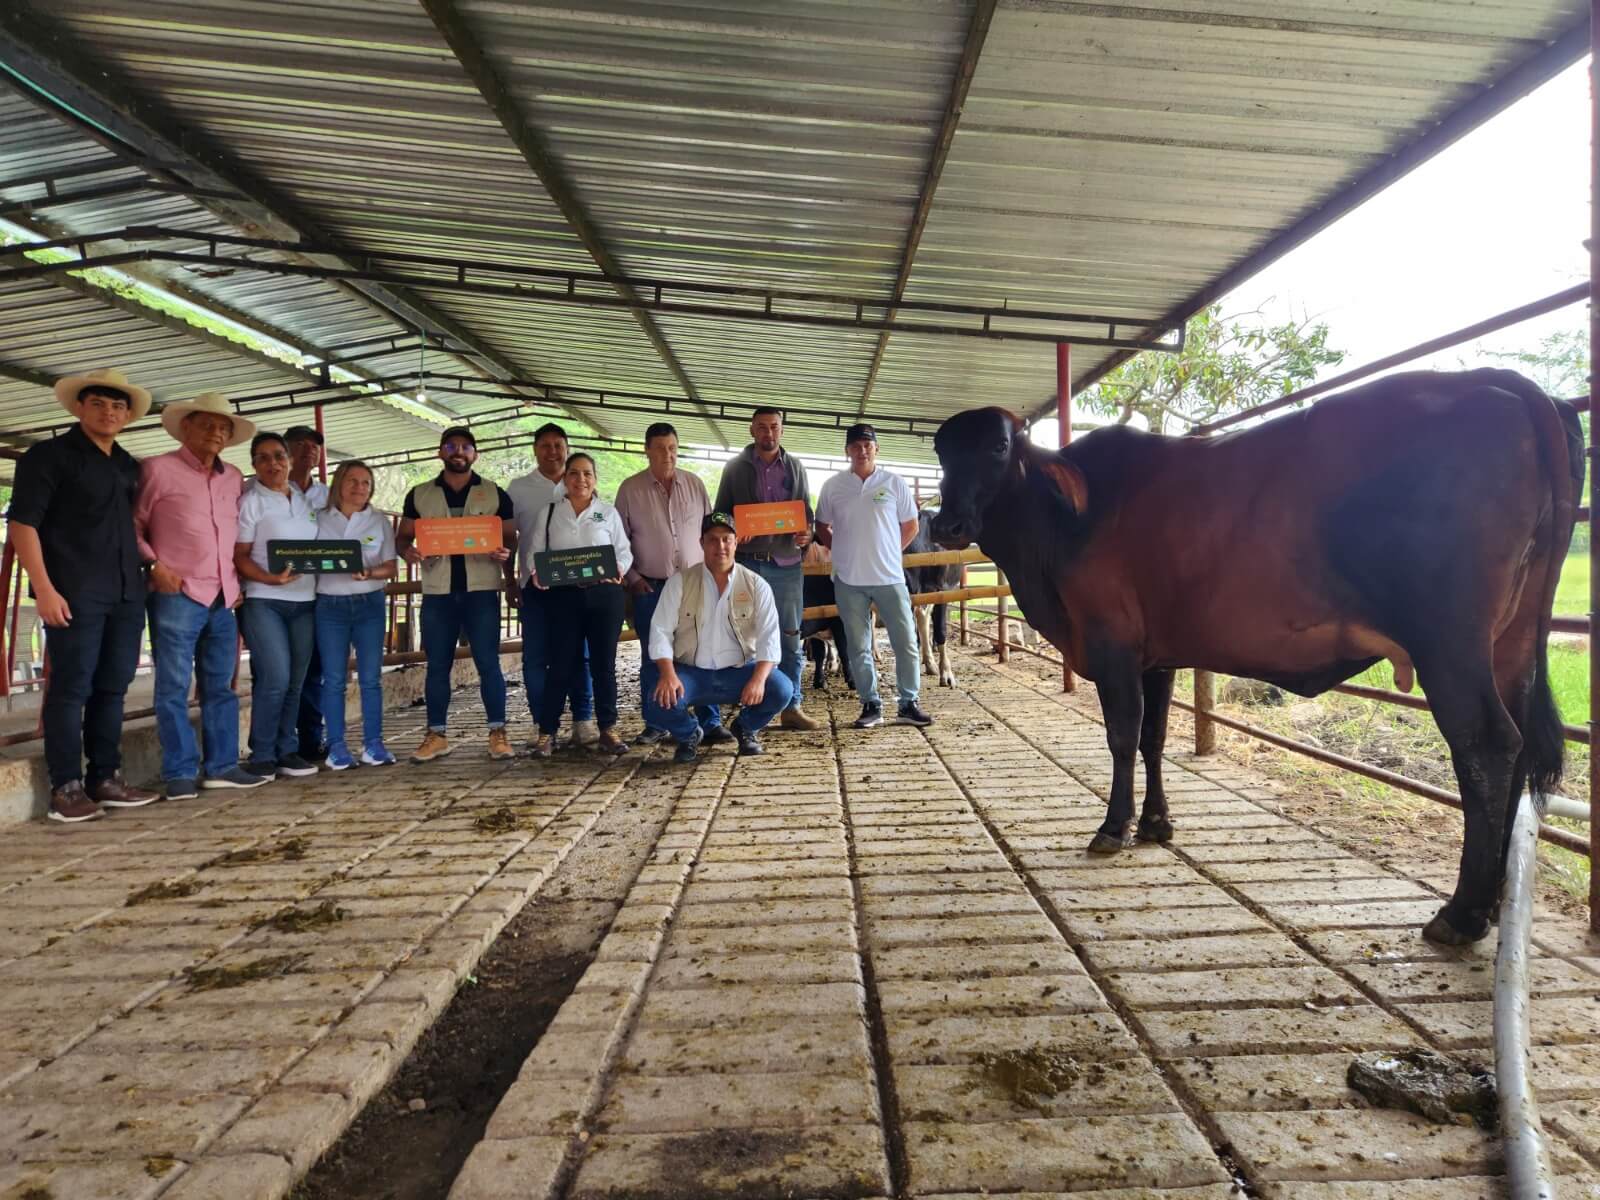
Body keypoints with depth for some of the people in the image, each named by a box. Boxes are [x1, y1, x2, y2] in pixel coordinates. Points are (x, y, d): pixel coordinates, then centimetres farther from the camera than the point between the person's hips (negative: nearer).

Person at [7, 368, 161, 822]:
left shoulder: (128, 466, 17)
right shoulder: (48, 455, -2)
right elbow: (22, 524, -8)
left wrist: (150, 569, 14)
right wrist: (44, 588, -16)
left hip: (126, 593, 6)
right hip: (75, 594, -6)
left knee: (113, 688, 10)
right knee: (71, 689, -3)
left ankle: (106, 779, 18)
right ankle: (66, 788, 3)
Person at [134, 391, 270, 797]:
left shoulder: (234, 478, 15)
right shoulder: (158, 469, -2)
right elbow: (132, 525, 0)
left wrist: (237, 581, 13)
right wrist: (154, 565, -11)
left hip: (222, 598, 6)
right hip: (177, 595, -6)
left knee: (220, 686, 9)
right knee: (173, 687, -2)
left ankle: (222, 766, 15)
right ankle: (180, 773, 3)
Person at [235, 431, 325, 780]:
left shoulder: (309, 497, 11)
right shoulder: (250, 501, -1)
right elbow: (239, 557, -4)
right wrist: (271, 578, -22)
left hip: (304, 601, 5)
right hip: (264, 600, -5)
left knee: (295, 681, 7)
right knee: (275, 678, -13)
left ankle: (287, 751, 16)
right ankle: (262, 756, 0)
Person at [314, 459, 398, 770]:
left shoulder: (379, 520, 9)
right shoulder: (320, 519, 6)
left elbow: (390, 566, 4)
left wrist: (370, 573, -15)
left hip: (370, 603, 1)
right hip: (330, 605, -1)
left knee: (371, 677, 1)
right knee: (334, 679, 0)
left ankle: (373, 744, 7)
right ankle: (337, 747, 6)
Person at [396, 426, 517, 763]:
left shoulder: (494, 494, 7)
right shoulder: (419, 495, 10)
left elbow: (511, 538, 7)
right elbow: (402, 537, 13)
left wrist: (505, 552, -16)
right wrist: (407, 550, -11)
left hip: (481, 590, -2)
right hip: (437, 591, 2)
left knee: (488, 662, -2)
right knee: (437, 665, 7)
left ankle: (497, 733, 5)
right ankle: (436, 735, 15)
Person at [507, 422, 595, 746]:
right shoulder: (519, 487, 8)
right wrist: (509, 580, 2)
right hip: (535, 583, 0)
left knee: (579, 654, 3)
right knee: (535, 655, 0)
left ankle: (583, 721, 10)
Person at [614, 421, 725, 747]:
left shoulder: (695, 484, 6)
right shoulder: (630, 488, 1)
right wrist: (631, 577, -3)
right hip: (650, 587, -1)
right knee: (652, 658, 5)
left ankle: (710, 722, 6)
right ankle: (655, 725, 16)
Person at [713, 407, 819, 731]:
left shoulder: (795, 467, 10)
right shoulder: (735, 468, 5)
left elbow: (806, 510, 12)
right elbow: (721, 512, 7)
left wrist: (807, 534, -9)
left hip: (787, 562, 2)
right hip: (747, 562, -1)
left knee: (790, 637, 4)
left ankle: (791, 707, 12)